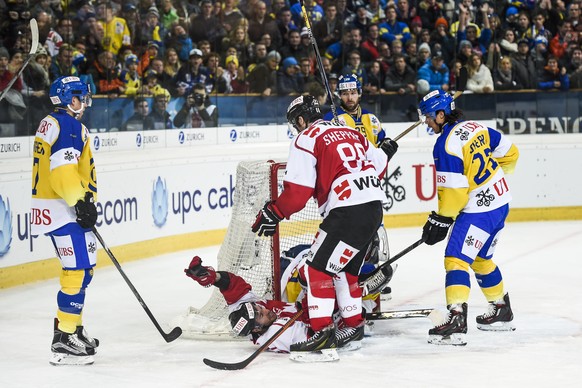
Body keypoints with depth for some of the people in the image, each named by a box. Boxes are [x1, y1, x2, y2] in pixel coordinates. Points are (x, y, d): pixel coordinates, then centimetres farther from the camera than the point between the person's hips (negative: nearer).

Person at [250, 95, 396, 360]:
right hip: (374, 207, 9)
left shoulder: (305, 140, -2)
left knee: (318, 268, -7)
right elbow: (380, 165, 25)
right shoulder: (350, 132, 21)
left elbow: (298, 191, -10)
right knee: (345, 268, 23)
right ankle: (354, 326, 32)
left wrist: (273, 213, 0)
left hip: (347, 212, -9)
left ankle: (323, 336, -15)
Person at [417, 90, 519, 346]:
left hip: (479, 209, -9)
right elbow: (509, 152, 14)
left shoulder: (446, 145, -19)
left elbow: (453, 190, -20)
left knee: (456, 258, -13)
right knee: (481, 259, 23)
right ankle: (502, 312, 34)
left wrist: (440, 220, -9)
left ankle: (456, 319, -23)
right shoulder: (475, 127, 5)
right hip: (500, 201, 9)